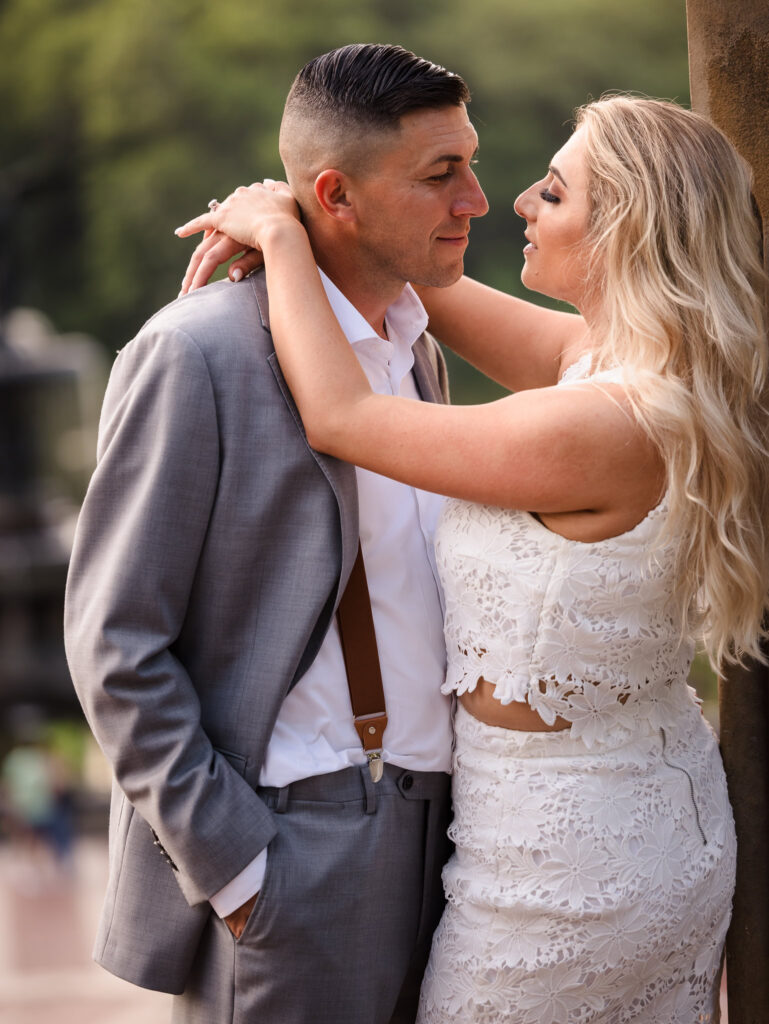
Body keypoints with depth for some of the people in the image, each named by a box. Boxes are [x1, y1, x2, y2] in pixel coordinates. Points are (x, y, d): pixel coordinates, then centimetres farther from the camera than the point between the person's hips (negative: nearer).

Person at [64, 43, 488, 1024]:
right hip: (287, 851, -7)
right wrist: (229, 865, -14)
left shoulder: (416, 345, 12)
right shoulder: (197, 354, -13)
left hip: (425, 830, 7)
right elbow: (114, 643, -13)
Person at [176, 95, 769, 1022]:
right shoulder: (606, 356, -1)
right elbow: (434, 290, 11)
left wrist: (283, 237, -8)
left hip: (565, 863, -9)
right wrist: (278, 217, 1)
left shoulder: (604, 426, -28)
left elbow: (337, 417, -20)